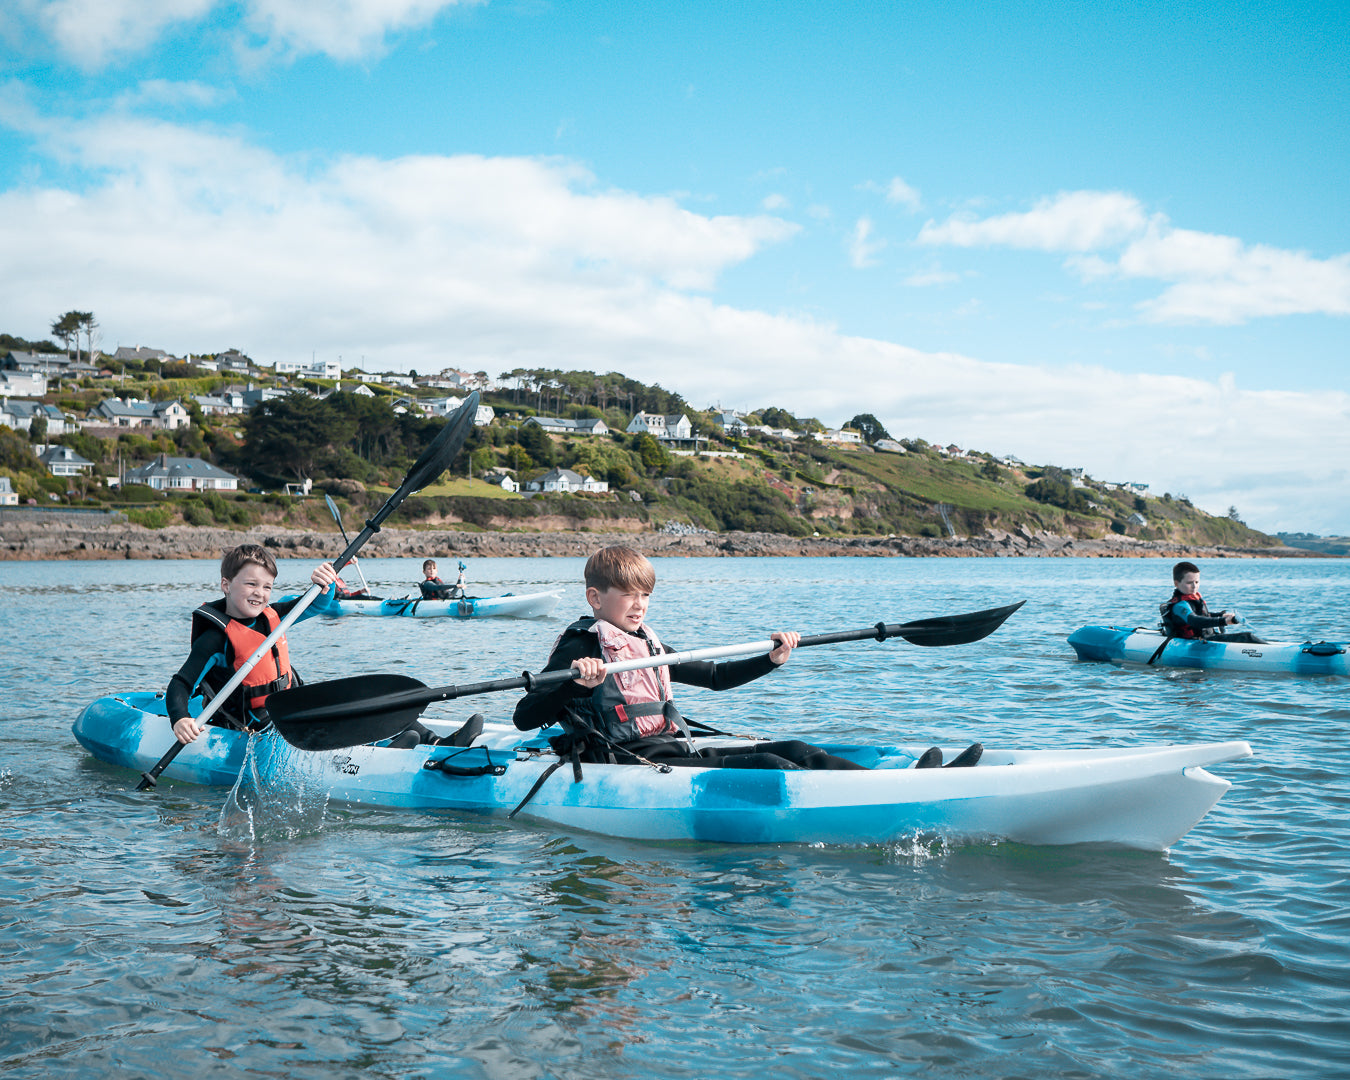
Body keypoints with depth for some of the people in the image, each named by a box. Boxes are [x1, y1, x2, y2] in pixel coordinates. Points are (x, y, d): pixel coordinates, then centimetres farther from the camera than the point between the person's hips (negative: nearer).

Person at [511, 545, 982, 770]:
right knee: (763, 766, -26)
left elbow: (716, 676, 29)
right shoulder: (581, 647, -4)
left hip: (674, 754, 8)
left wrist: (771, 660, 14)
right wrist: (578, 684, -33)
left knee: (792, 750, -11)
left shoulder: (646, 645, 21)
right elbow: (524, 718, -15)